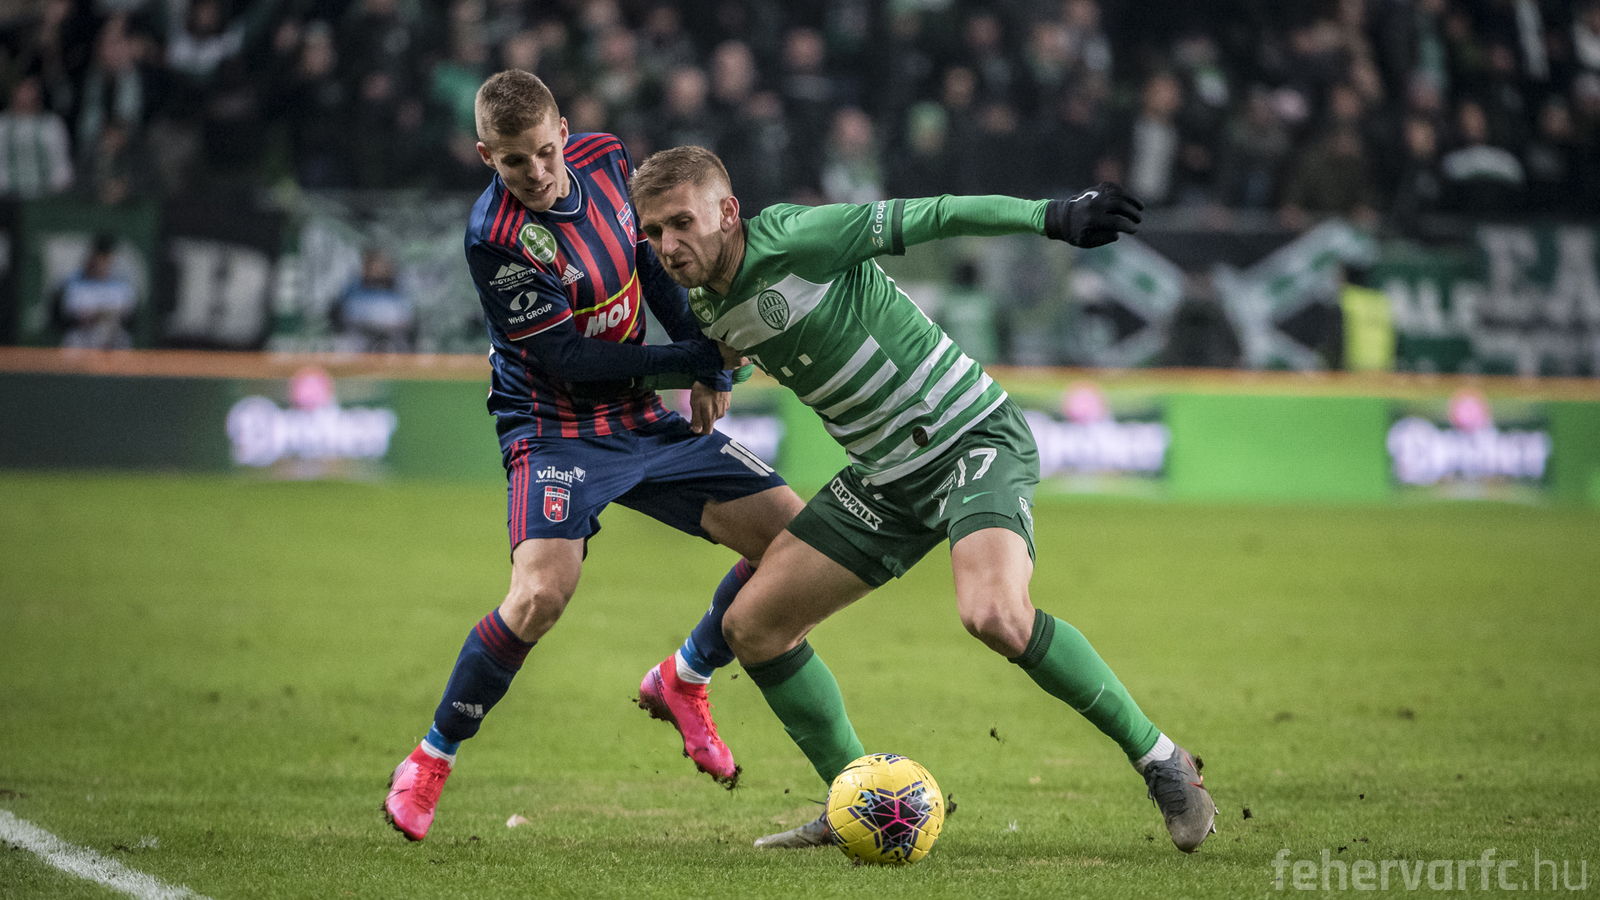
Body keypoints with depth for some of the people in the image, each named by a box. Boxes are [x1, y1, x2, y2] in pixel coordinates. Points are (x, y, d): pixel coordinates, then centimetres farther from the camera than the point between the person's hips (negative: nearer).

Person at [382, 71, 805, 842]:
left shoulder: (604, 159, -5)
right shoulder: (495, 238, -25)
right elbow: (572, 362, -22)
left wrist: (705, 358, 4)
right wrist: (696, 361, -21)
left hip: (642, 419, 7)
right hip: (556, 428, -7)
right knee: (541, 591, -30)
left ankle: (682, 680, 23)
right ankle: (430, 760, -9)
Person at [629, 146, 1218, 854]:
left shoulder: (789, 239, -19)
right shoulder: (704, 305, 3)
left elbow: (924, 218, -20)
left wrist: (1052, 216, -26)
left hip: (972, 438, -8)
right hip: (883, 473, 8)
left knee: (994, 615, -31)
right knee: (752, 626, 1)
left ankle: (1158, 758, -15)